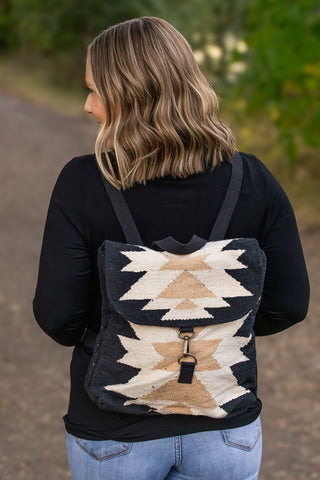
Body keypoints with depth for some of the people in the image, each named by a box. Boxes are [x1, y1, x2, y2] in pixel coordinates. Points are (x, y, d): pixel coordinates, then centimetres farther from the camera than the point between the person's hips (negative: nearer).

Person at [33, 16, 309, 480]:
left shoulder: (83, 184, -18)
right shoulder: (252, 180, -11)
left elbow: (57, 315, -17)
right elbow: (289, 302, -8)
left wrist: (87, 332, 5)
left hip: (116, 435, -1)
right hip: (225, 431, 2)